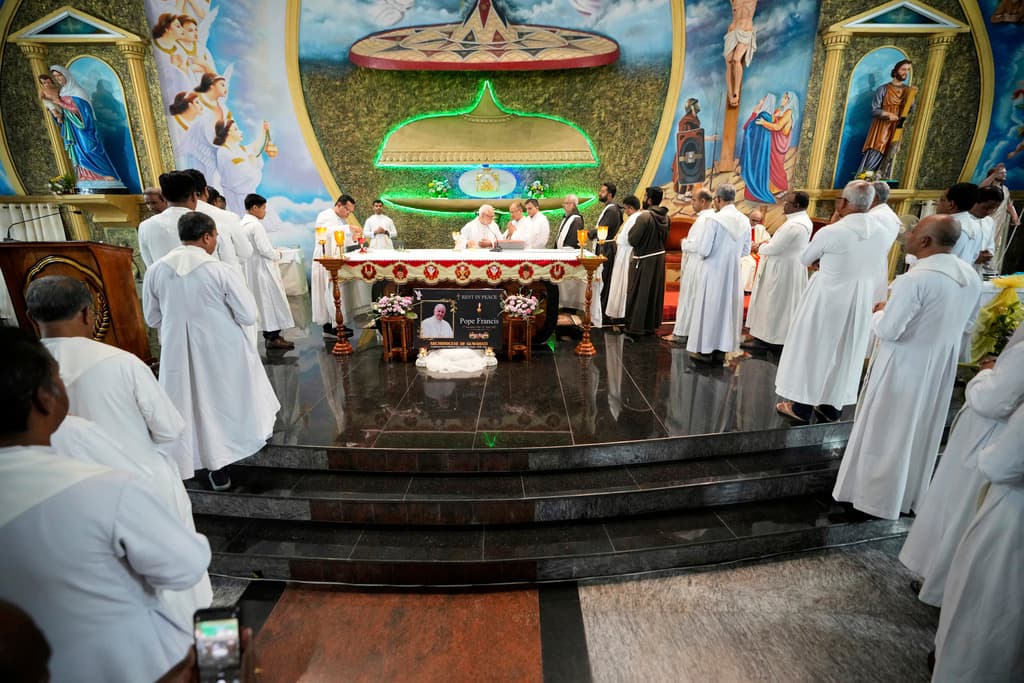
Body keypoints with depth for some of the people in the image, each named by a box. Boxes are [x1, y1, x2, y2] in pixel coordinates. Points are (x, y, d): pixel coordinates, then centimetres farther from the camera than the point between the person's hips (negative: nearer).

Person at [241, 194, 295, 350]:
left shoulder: (242, 224, 10)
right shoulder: (255, 225, -17)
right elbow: (265, 250, -21)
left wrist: (273, 253, 11)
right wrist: (277, 255, -3)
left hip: (252, 270, 9)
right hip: (263, 269, -9)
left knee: (264, 301, 14)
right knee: (272, 301, -3)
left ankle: (269, 334, 21)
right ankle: (273, 338, 0)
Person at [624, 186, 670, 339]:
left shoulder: (644, 216, -20)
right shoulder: (665, 216, 2)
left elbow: (633, 240, -18)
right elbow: (665, 237, 12)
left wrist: (631, 229, -1)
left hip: (643, 260, -7)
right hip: (659, 257, 7)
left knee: (638, 294, 1)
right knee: (655, 293, 15)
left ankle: (634, 329, 4)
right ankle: (651, 325, 26)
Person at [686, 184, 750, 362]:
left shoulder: (714, 219, -16)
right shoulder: (745, 221, 1)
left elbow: (703, 250, -17)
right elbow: (745, 250, 8)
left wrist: (702, 253, 5)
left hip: (714, 271, -5)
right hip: (734, 272, 5)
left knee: (709, 307, 5)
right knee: (729, 307, 13)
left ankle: (706, 350, 11)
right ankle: (722, 350, 20)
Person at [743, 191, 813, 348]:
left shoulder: (794, 225, -25)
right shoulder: (803, 220, 9)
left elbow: (773, 249, -23)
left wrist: (759, 248, -4)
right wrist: (766, 243, 3)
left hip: (782, 269, -10)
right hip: (790, 267, 10)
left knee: (771, 302, -1)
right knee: (783, 303, 16)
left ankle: (763, 338, 7)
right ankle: (780, 335, 25)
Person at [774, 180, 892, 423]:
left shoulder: (831, 232, -18)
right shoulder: (883, 234, -1)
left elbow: (805, 260, -2)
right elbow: (862, 264, 12)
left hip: (826, 300, -5)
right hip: (861, 303, 6)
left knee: (812, 348, 8)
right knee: (845, 353, 16)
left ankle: (802, 405, 16)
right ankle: (832, 407, 27)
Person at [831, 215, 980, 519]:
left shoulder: (914, 279, -25)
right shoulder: (971, 277, 2)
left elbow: (887, 330, -23)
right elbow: (964, 325, 13)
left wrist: (878, 312, -4)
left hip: (904, 366, -7)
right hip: (941, 366, 8)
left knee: (885, 431, 8)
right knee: (920, 431, 20)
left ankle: (876, 496, 21)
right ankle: (910, 495, 36)